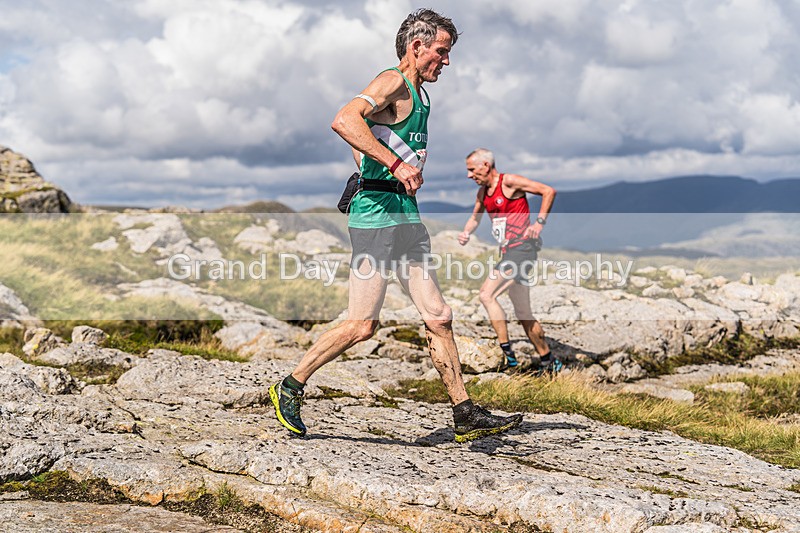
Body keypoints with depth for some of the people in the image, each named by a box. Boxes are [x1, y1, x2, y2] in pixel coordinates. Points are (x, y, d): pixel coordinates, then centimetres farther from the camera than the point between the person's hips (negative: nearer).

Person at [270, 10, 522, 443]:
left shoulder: (418, 96, 22)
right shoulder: (393, 82, -8)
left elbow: (364, 143, 33)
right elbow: (344, 121, -26)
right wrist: (396, 165, -28)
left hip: (405, 216, 10)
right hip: (376, 214, -10)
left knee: (439, 318, 6)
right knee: (361, 325, -8)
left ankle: (467, 417, 9)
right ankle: (291, 387, 8)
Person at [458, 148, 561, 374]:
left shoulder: (509, 182, -9)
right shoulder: (483, 192, 14)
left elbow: (549, 191, -11)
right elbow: (475, 217, 31)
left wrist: (540, 222, -18)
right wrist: (466, 232, 9)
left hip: (522, 248, -9)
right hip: (509, 253, 9)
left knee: (486, 294, -21)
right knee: (524, 315, 11)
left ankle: (507, 353, -19)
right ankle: (549, 362, 20)